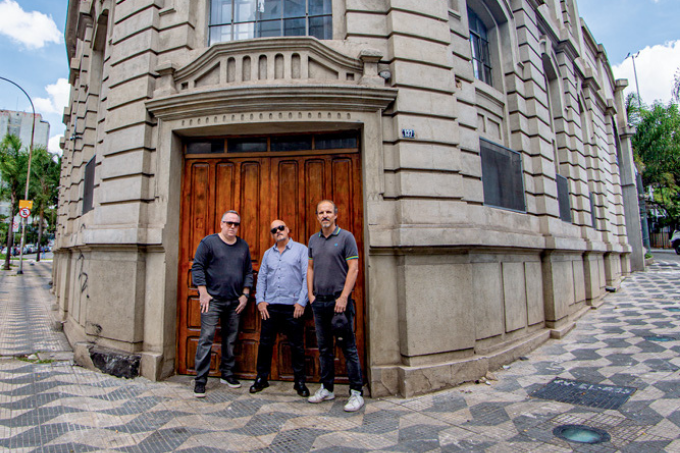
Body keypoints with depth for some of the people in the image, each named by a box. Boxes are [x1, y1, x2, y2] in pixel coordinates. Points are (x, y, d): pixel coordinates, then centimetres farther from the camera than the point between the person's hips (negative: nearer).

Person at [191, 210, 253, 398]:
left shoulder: (243, 245, 12)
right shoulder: (209, 242, -1)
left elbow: (248, 271, 15)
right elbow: (197, 267, -4)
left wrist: (245, 294, 6)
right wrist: (203, 292, -11)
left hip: (235, 302, 4)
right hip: (213, 300, -4)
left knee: (231, 339, 11)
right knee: (206, 339, -4)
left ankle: (227, 374, 26)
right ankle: (200, 380, 8)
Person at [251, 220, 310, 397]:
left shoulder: (301, 249, 2)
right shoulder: (268, 253, 15)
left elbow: (307, 277, -4)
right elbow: (261, 277, 15)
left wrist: (302, 302, -10)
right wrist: (260, 300, 2)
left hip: (293, 307, -3)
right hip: (270, 306, 4)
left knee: (297, 346, 4)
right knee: (265, 343, 8)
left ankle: (300, 382, 19)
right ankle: (262, 378, 25)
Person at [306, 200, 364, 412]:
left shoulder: (346, 237, -4)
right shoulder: (313, 239, 12)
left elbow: (353, 269, -9)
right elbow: (310, 268, 16)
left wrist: (343, 297, -15)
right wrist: (310, 294, 6)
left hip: (339, 299, -5)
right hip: (319, 301, 6)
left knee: (349, 347, 0)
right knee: (324, 348, 14)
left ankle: (356, 393, 11)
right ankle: (326, 389, 27)